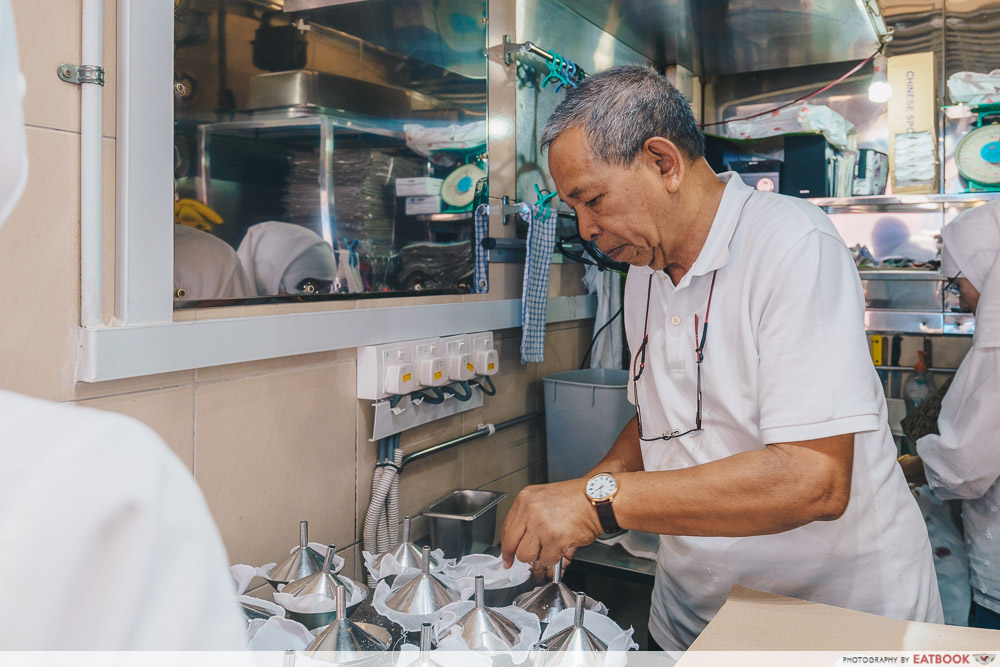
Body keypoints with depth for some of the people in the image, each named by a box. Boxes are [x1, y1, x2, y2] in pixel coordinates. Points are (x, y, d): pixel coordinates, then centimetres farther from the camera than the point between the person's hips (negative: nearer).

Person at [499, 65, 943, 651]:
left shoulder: (795, 245, -22)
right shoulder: (644, 276, 3)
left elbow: (814, 478, -30)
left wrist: (601, 500, -29)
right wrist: (576, 499, -3)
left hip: (839, 608, -6)